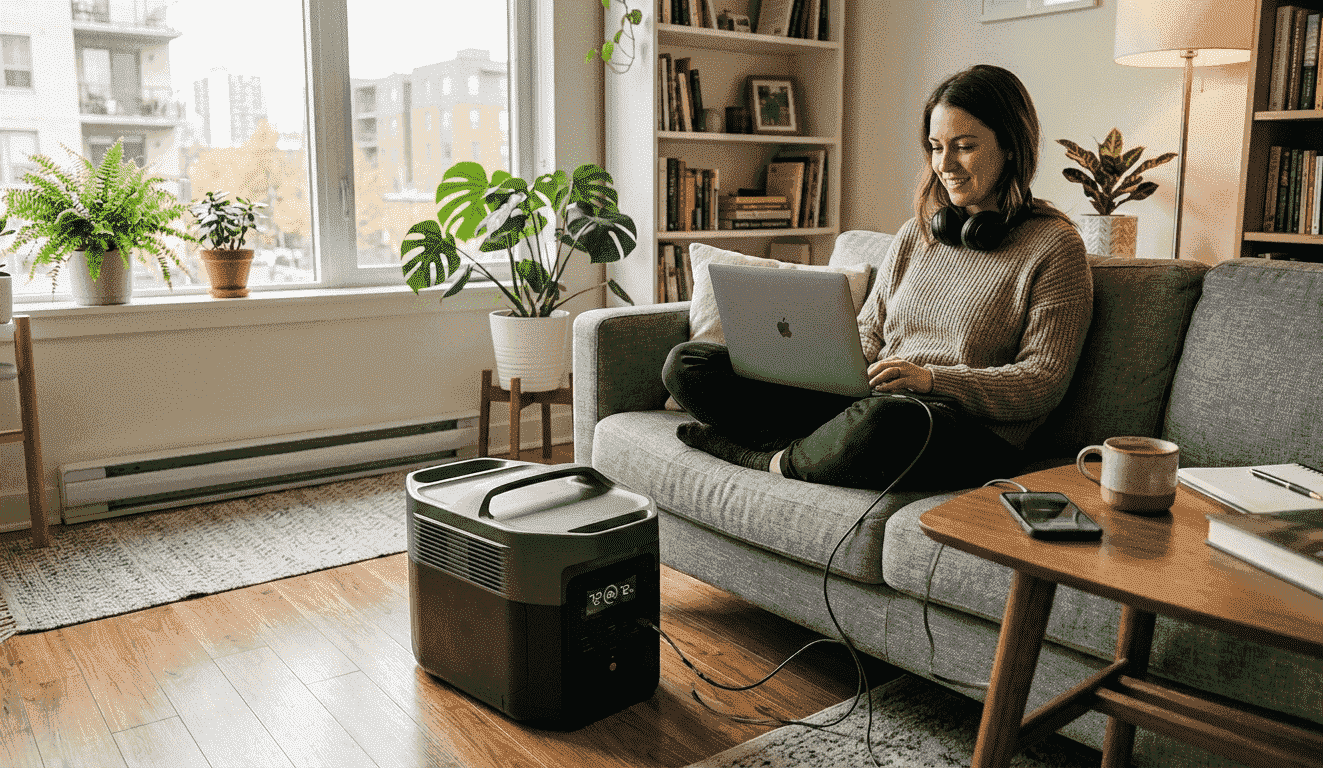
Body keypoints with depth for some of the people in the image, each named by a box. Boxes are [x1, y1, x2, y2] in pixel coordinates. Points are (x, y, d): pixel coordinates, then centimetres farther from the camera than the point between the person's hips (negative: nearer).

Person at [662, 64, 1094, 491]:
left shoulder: (1055, 246, 0)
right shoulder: (914, 235, 18)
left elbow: (1044, 382, -6)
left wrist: (931, 378, -21)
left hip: (971, 430, -4)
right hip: (864, 402, 5)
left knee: (888, 418, -44)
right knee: (687, 364, -4)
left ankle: (775, 462, -14)